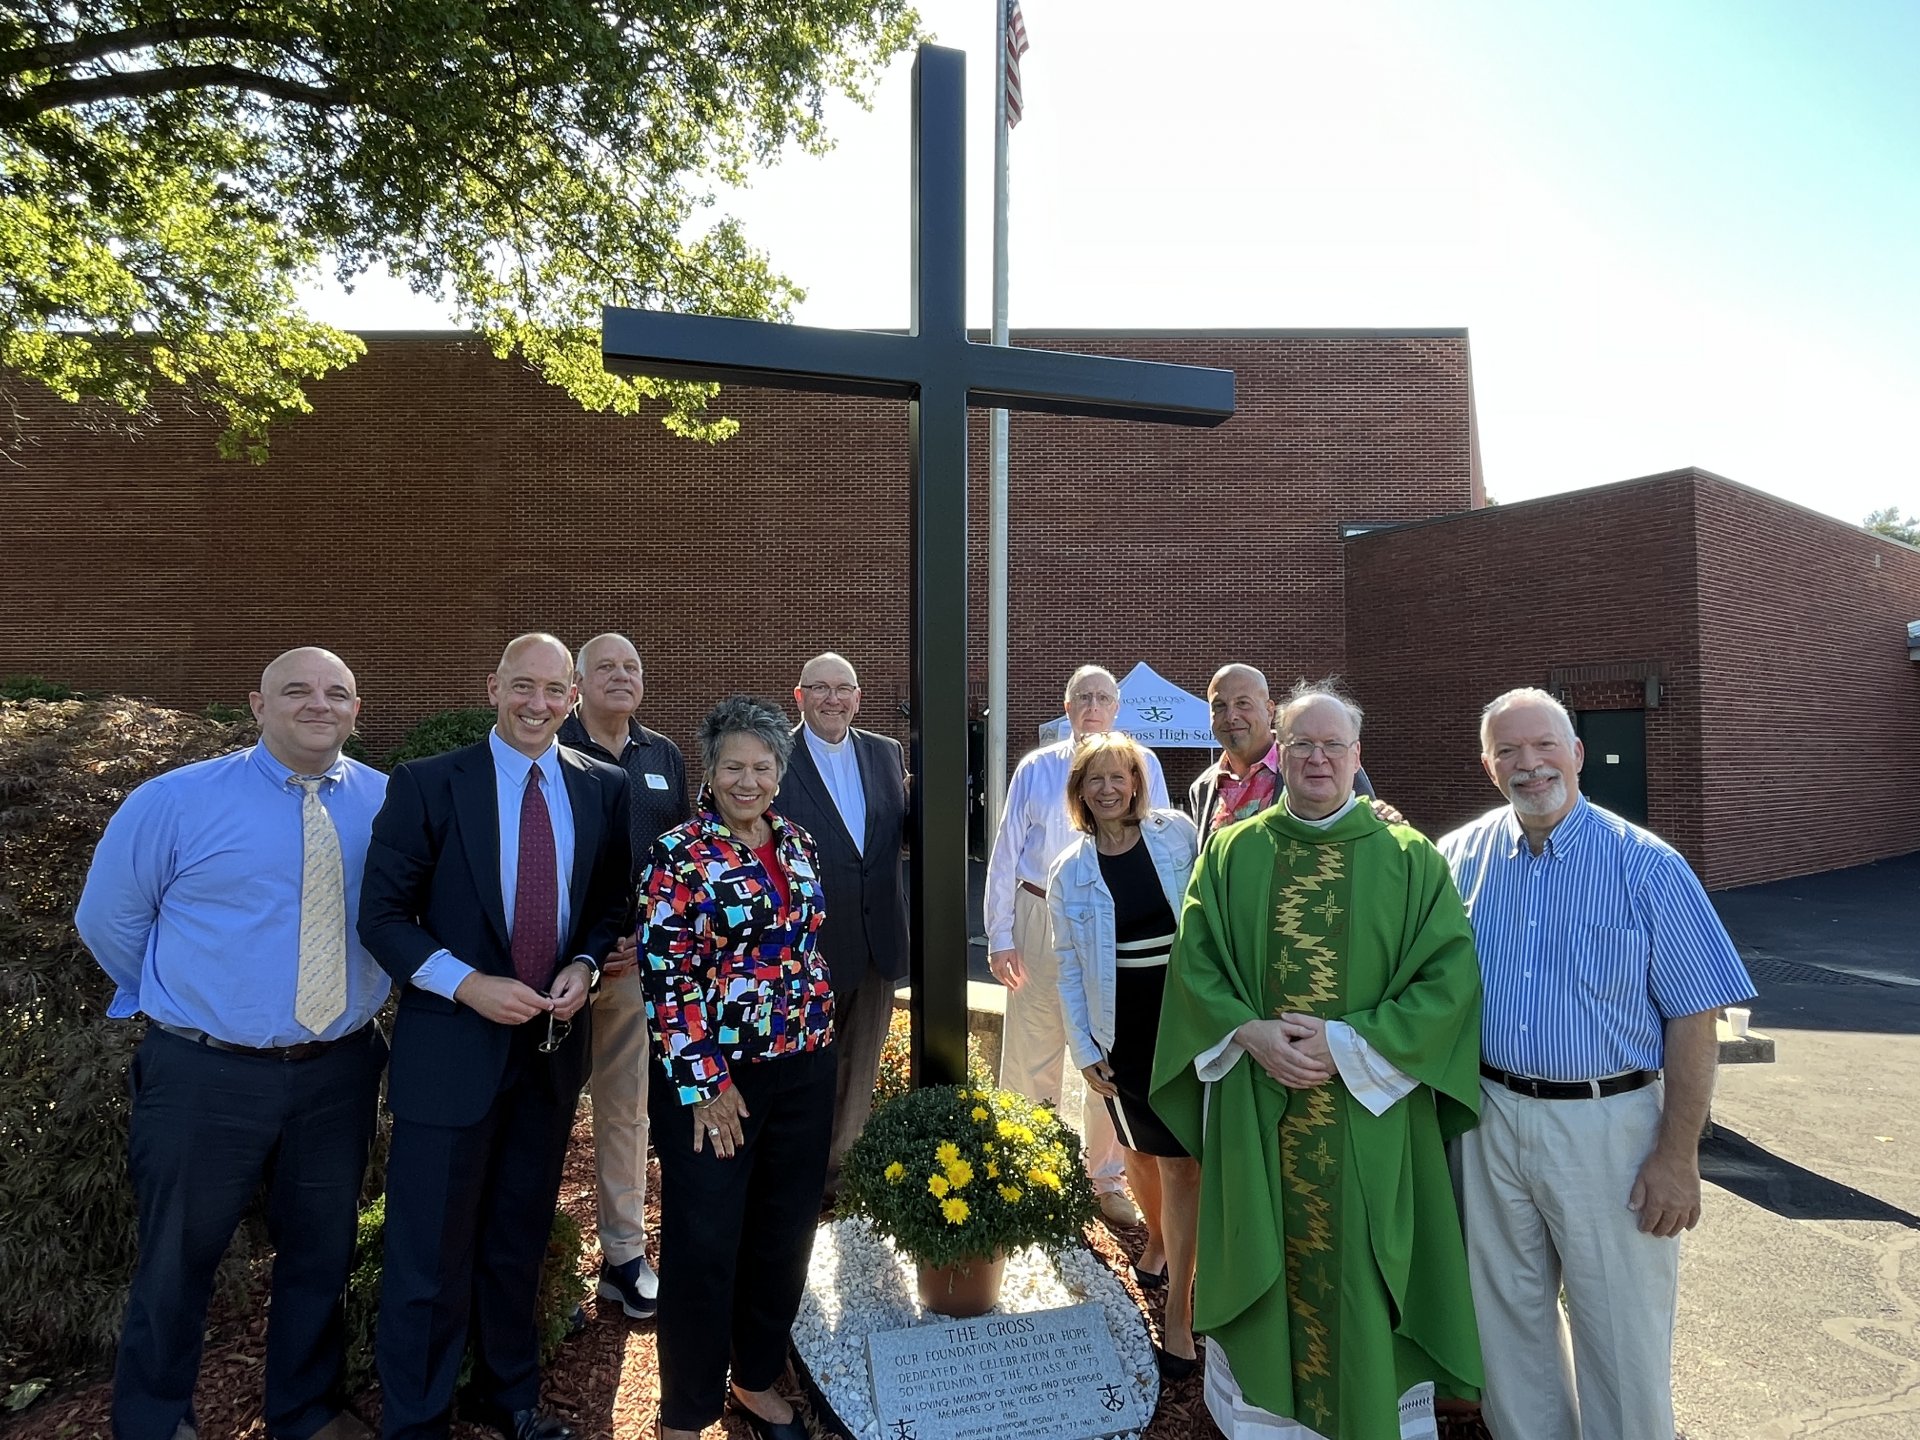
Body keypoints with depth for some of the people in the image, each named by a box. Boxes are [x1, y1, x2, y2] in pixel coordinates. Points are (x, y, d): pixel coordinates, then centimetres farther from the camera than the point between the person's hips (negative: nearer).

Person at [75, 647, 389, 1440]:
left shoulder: (387, 801, -3)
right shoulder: (176, 800, -9)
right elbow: (108, 917, 2)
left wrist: (357, 998, 7)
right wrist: (180, 1000, 7)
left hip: (340, 1070, 3)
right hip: (206, 1073, -2)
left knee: (322, 1253, 18)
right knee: (178, 1258, 16)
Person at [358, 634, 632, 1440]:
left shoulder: (604, 788, 1)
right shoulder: (427, 785, -8)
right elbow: (382, 915, -8)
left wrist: (585, 966, -10)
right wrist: (468, 984, -19)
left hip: (554, 1041, 3)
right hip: (452, 1046, -3)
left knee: (520, 1239, 21)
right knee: (431, 1253, 8)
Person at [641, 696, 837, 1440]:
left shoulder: (796, 840, 5)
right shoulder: (680, 851, -11)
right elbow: (664, 974, -14)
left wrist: (821, 1033, 12)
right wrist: (703, 1082, -16)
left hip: (805, 1070, 6)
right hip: (714, 1077, -5)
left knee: (784, 1235, 17)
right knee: (703, 1247, 7)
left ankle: (759, 1380, 39)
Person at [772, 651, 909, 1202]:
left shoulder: (886, 753, 4)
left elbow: (907, 834, 3)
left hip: (878, 938, 5)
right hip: (809, 942, -4)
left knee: (861, 1064, 20)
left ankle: (845, 1167, 39)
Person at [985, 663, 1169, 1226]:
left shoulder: (1143, 766, 2)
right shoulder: (1036, 768, 1)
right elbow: (1005, 852, 1)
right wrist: (999, 937, -3)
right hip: (1041, 922, 0)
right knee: (1031, 1054, 6)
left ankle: (1106, 1178, 30)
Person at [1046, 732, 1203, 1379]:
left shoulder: (1178, 833, -4)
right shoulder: (1070, 870, -2)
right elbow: (1069, 966, 2)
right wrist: (1083, 1048, -1)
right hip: (1122, 1032, 1)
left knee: (1181, 1161, 1)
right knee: (1140, 1148, 19)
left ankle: (1178, 1310, 18)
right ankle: (1156, 1237, 50)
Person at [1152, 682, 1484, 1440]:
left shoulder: (1408, 856, -1)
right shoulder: (1230, 852, 4)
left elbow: (1450, 975, -7)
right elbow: (1193, 962, 2)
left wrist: (1347, 1043, -15)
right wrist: (1251, 1034, -14)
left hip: (1371, 1114, -1)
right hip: (1256, 1115, 2)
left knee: (1366, 1273, 9)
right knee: (1265, 1268, 12)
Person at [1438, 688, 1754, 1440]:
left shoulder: (1646, 865, -9)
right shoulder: (1459, 857, 0)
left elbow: (1693, 1018, -9)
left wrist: (1678, 1155, -10)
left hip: (1607, 1125, -3)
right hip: (1490, 1118, 3)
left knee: (1621, 1334, 11)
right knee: (1507, 1315, 18)